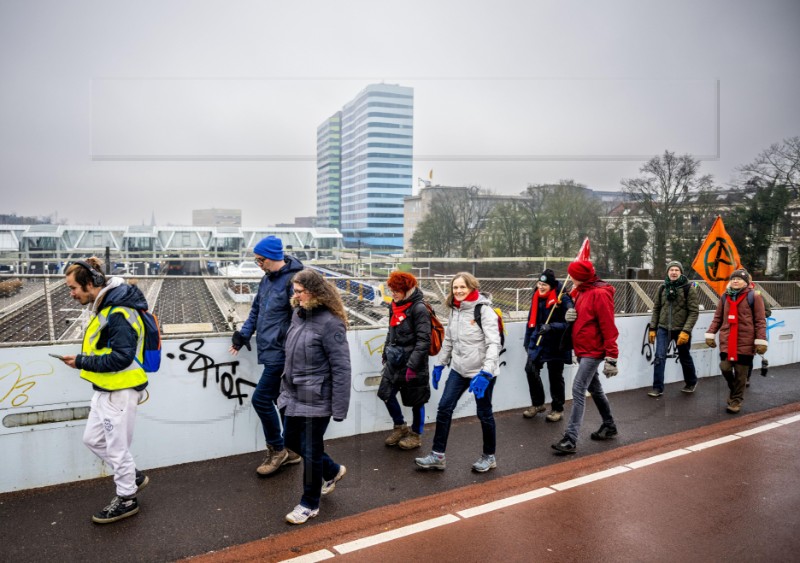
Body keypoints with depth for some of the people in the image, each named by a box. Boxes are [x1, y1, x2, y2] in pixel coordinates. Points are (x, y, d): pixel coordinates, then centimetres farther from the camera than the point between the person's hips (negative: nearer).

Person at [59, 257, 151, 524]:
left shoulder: (119, 314, -24)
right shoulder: (104, 306, 7)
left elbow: (121, 358, -27)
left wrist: (81, 362, -20)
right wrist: (85, 361, 3)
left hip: (120, 392, -10)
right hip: (105, 390, 10)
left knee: (117, 447, 5)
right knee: (93, 439, 21)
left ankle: (127, 499, 24)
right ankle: (133, 476, 35)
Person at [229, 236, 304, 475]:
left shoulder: (293, 280, -18)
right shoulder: (267, 278, 11)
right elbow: (257, 309, 21)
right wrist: (244, 333, 12)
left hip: (280, 353, -9)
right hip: (270, 350, 9)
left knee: (261, 399, -5)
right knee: (281, 399, 15)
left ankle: (277, 450, 13)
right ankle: (289, 449, 28)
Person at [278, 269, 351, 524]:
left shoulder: (329, 323, -21)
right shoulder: (298, 314, 3)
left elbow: (341, 368, -20)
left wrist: (339, 409, -19)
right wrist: (286, 388, 17)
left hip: (316, 400, -8)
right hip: (294, 396, 8)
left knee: (310, 452, 7)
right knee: (293, 442, 22)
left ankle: (309, 504, 30)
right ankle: (332, 471, 45)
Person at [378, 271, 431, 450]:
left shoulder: (419, 309, -16)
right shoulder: (395, 306, 8)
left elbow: (423, 341, -19)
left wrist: (412, 365, -21)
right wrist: (386, 355, 17)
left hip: (412, 363, -7)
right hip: (394, 361, 7)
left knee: (416, 400, 7)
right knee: (386, 394, 10)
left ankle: (416, 435, 27)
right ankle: (400, 427, 32)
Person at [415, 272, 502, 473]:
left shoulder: (484, 310, -15)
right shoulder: (455, 310, 6)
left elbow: (494, 344, -22)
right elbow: (448, 340, 16)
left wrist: (485, 373, -31)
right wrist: (439, 364, 14)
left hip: (482, 371, -6)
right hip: (459, 370, 6)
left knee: (484, 413, 8)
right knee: (444, 408, 1)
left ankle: (489, 456, 28)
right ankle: (437, 455, 11)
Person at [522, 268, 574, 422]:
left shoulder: (562, 299, -16)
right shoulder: (537, 297, 5)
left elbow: (569, 322, -17)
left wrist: (551, 327, -30)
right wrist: (527, 341, 16)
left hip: (555, 344, -6)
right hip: (538, 341, 6)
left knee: (555, 376, 5)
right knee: (530, 369, 2)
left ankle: (557, 409, 23)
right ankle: (537, 404, 22)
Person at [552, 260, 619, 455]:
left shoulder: (600, 294, -17)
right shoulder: (581, 292, 11)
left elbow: (608, 327, -19)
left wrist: (611, 358, -21)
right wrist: (570, 316, -3)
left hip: (592, 351, -10)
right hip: (582, 350, 10)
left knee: (578, 390, -13)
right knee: (595, 389, 20)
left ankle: (571, 439, -12)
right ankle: (609, 426, 37)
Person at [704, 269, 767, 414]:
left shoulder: (754, 297, -2)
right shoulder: (725, 297, 9)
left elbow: (760, 321, -4)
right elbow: (717, 318, 12)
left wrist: (761, 341, -9)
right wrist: (710, 334, 3)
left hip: (745, 342, -3)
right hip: (726, 341, 3)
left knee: (741, 373, 3)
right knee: (725, 368, -2)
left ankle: (736, 400, 18)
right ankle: (734, 389, 27)